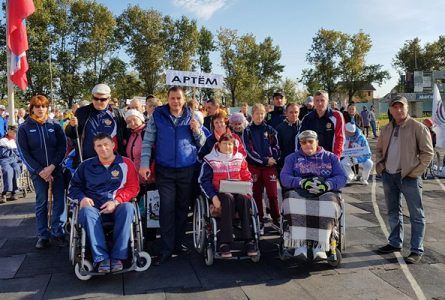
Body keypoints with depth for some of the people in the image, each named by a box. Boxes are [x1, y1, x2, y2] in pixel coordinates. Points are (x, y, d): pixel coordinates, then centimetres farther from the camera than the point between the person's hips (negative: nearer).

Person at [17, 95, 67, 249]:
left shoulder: (55, 125, 4)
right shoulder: (24, 128, 3)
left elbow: (62, 147, 1)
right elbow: (23, 153, 0)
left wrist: (52, 166, -11)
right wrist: (40, 171, -8)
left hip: (56, 169, 1)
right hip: (37, 171, -1)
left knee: (59, 201, -3)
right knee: (41, 202, 2)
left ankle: (57, 233, 7)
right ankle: (43, 235, 11)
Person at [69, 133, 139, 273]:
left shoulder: (125, 163, 11)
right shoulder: (86, 165, 17)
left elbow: (133, 187, 4)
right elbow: (73, 187, 20)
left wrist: (116, 202, -11)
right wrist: (82, 198, -3)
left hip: (118, 208, -1)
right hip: (94, 208, 1)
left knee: (128, 208, -36)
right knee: (86, 211, -34)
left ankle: (118, 256, -33)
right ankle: (101, 258, -36)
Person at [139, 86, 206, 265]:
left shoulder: (192, 117, 4)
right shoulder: (158, 116, 0)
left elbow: (202, 143, 7)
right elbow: (147, 141, 0)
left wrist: (197, 131, -12)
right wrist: (144, 164, -9)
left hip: (187, 169, 2)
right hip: (165, 170, -2)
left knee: (183, 207, 11)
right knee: (167, 209, -4)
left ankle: (178, 243, 25)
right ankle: (166, 249, 4)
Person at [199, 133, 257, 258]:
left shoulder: (239, 159, 14)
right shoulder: (211, 160, 4)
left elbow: (247, 177, 16)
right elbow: (204, 181, -2)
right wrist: (213, 197, -16)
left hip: (237, 191, 3)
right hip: (219, 193, -2)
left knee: (243, 199, -33)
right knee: (228, 198, -37)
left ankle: (248, 240, -33)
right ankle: (225, 242, -38)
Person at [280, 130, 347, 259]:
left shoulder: (330, 157, 22)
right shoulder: (292, 158, 22)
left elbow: (342, 177, 8)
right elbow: (284, 177, 5)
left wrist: (327, 184, -14)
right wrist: (302, 182, -14)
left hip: (325, 193, 0)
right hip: (299, 192, 0)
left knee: (328, 204, -35)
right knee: (292, 202, -34)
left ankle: (320, 246, -35)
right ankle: (300, 245, -35)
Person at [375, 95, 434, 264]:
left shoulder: (418, 127, -7)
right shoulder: (386, 129, 11)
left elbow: (428, 152, -8)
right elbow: (379, 149, 22)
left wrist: (415, 172, -13)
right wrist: (380, 164, 6)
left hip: (409, 177, -6)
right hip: (389, 176, 6)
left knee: (416, 215, 2)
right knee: (393, 213, 17)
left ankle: (417, 250, 10)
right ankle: (395, 243, 32)